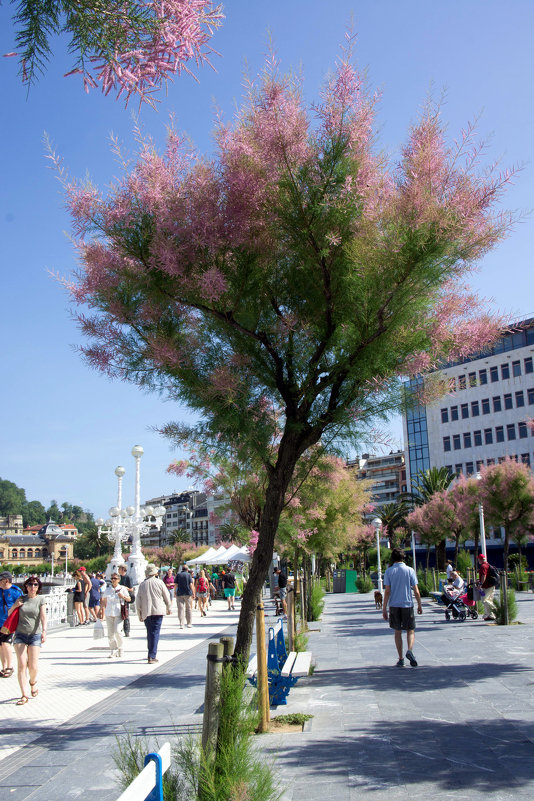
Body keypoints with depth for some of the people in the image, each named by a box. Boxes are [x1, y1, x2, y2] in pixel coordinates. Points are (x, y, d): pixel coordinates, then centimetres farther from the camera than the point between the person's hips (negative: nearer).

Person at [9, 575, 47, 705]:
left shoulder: (41, 599, 0)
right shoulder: (21, 598, 6)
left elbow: (43, 616, -12)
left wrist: (44, 631, -26)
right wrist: (14, 606, -4)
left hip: (35, 635, -2)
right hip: (20, 634, 2)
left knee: (33, 666, -5)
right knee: (21, 665, -8)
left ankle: (33, 682, 28)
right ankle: (24, 695, -3)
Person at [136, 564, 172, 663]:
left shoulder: (142, 584, 5)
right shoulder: (159, 582, -3)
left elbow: (138, 601, 7)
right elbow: (167, 596, 3)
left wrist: (139, 614, 16)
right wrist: (168, 608, 18)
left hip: (146, 612, 3)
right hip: (158, 611, -3)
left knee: (149, 633, 16)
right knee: (155, 633, -3)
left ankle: (151, 654, 24)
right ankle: (152, 656, -9)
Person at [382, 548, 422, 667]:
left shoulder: (389, 571, -2)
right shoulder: (410, 570, -2)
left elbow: (387, 591, -5)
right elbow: (416, 591, -2)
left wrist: (384, 608, -1)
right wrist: (419, 605, 10)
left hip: (394, 606, 1)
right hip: (407, 605, -1)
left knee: (397, 632, 11)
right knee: (410, 631, 11)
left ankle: (401, 659, 12)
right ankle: (409, 651, -14)